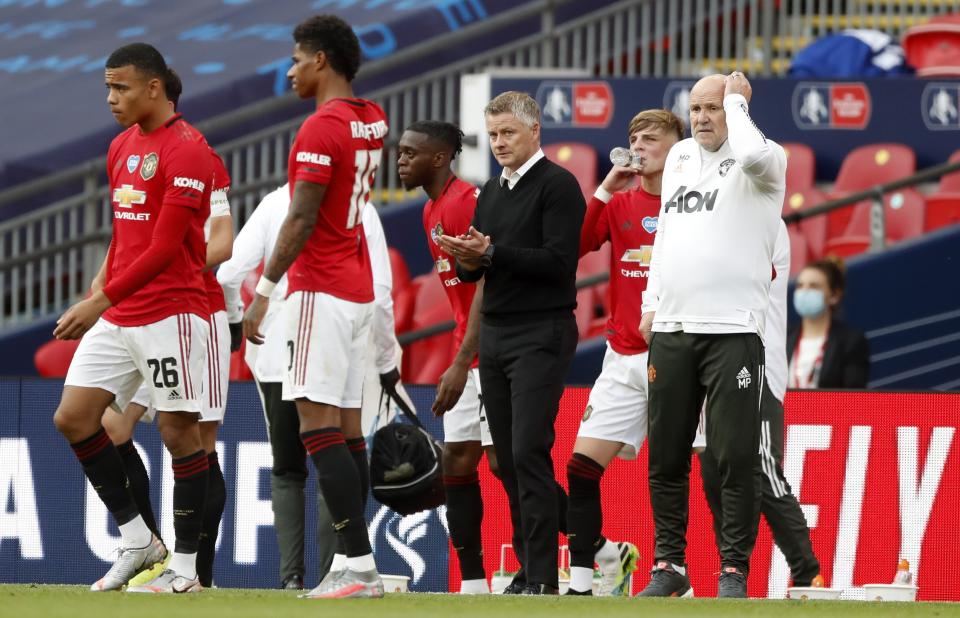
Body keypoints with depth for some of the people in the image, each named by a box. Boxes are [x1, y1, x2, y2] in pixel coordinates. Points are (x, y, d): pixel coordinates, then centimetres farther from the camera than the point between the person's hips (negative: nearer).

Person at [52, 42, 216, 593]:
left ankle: (185, 567, 4)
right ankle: (137, 540, 11)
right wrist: (103, 300, 17)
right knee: (72, 418, 2)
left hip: (170, 315, -9)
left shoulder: (186, 150, -13)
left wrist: (100, 300, -20)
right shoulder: (122, 146, 15)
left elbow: (165, 248, -18)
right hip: (117, 318, 9)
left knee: (179, 431, -3)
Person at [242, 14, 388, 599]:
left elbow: (301, 220, -19)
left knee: (318, 421, -12)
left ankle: (359, 562, -20)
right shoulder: (372, 120, 12)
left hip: (321, 288, -9)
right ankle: (354, 564, 7)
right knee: (347, 425, 9)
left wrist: (264, 289, -16)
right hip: (359, 287, 9)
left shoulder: (322, 127, -14)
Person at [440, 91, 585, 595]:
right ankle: (527, 566, 12)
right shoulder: (491, 193, 18)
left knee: (528, 451, -15)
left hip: (542, 335, -8)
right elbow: (476, 270, 20)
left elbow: (558, 260, -17)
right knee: (508, 458, 7)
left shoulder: (558, 185, -7)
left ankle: (542, 578, -16)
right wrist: (466, 260, -3)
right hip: (495, 335, 8)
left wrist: (491, 253, -19)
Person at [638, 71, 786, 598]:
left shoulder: (764, 161, -3)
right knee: (666, 456, 8)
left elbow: (754, 156, -29)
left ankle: (734, 570, -2)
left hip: (732, 330, -6)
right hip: (671, 329, 6)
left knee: (736, 457, -6)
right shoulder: (679, 156, 17)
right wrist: (652, 302, 19)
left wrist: (736, 100, -12)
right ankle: (669, 565, 16)